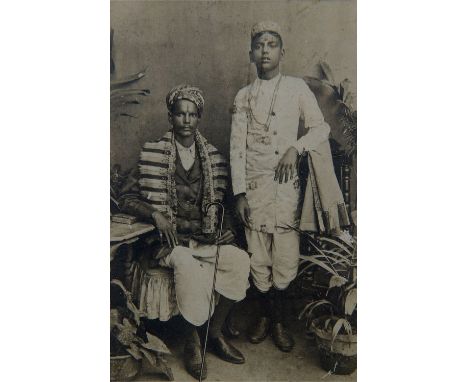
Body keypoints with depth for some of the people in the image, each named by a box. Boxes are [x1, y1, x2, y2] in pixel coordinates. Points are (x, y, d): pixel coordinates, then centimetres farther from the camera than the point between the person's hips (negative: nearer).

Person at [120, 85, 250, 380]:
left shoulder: (213, 158, 9)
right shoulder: (153, 154, -1)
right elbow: (128, 200, 0)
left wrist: (227, 229, 0)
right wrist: (155, 214, -17)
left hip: (206, 238, 4)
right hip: (170, 239, -3)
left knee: (241, 260, -23)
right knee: (187, 265, -34)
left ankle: (215, 332, -1)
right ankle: (192, 340, -7)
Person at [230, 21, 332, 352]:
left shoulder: (297, 88, 7)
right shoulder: (243, 96, 9)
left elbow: (321, 128, 5)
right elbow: (237, 147, 5)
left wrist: (296, 148, -14)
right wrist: (239, 194, -2)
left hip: (286, 183, -1)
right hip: (253, 185, 1)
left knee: (286, 258, -2)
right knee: (258, 258, 6)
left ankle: (280, 321, 19)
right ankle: (264, 315, 26)